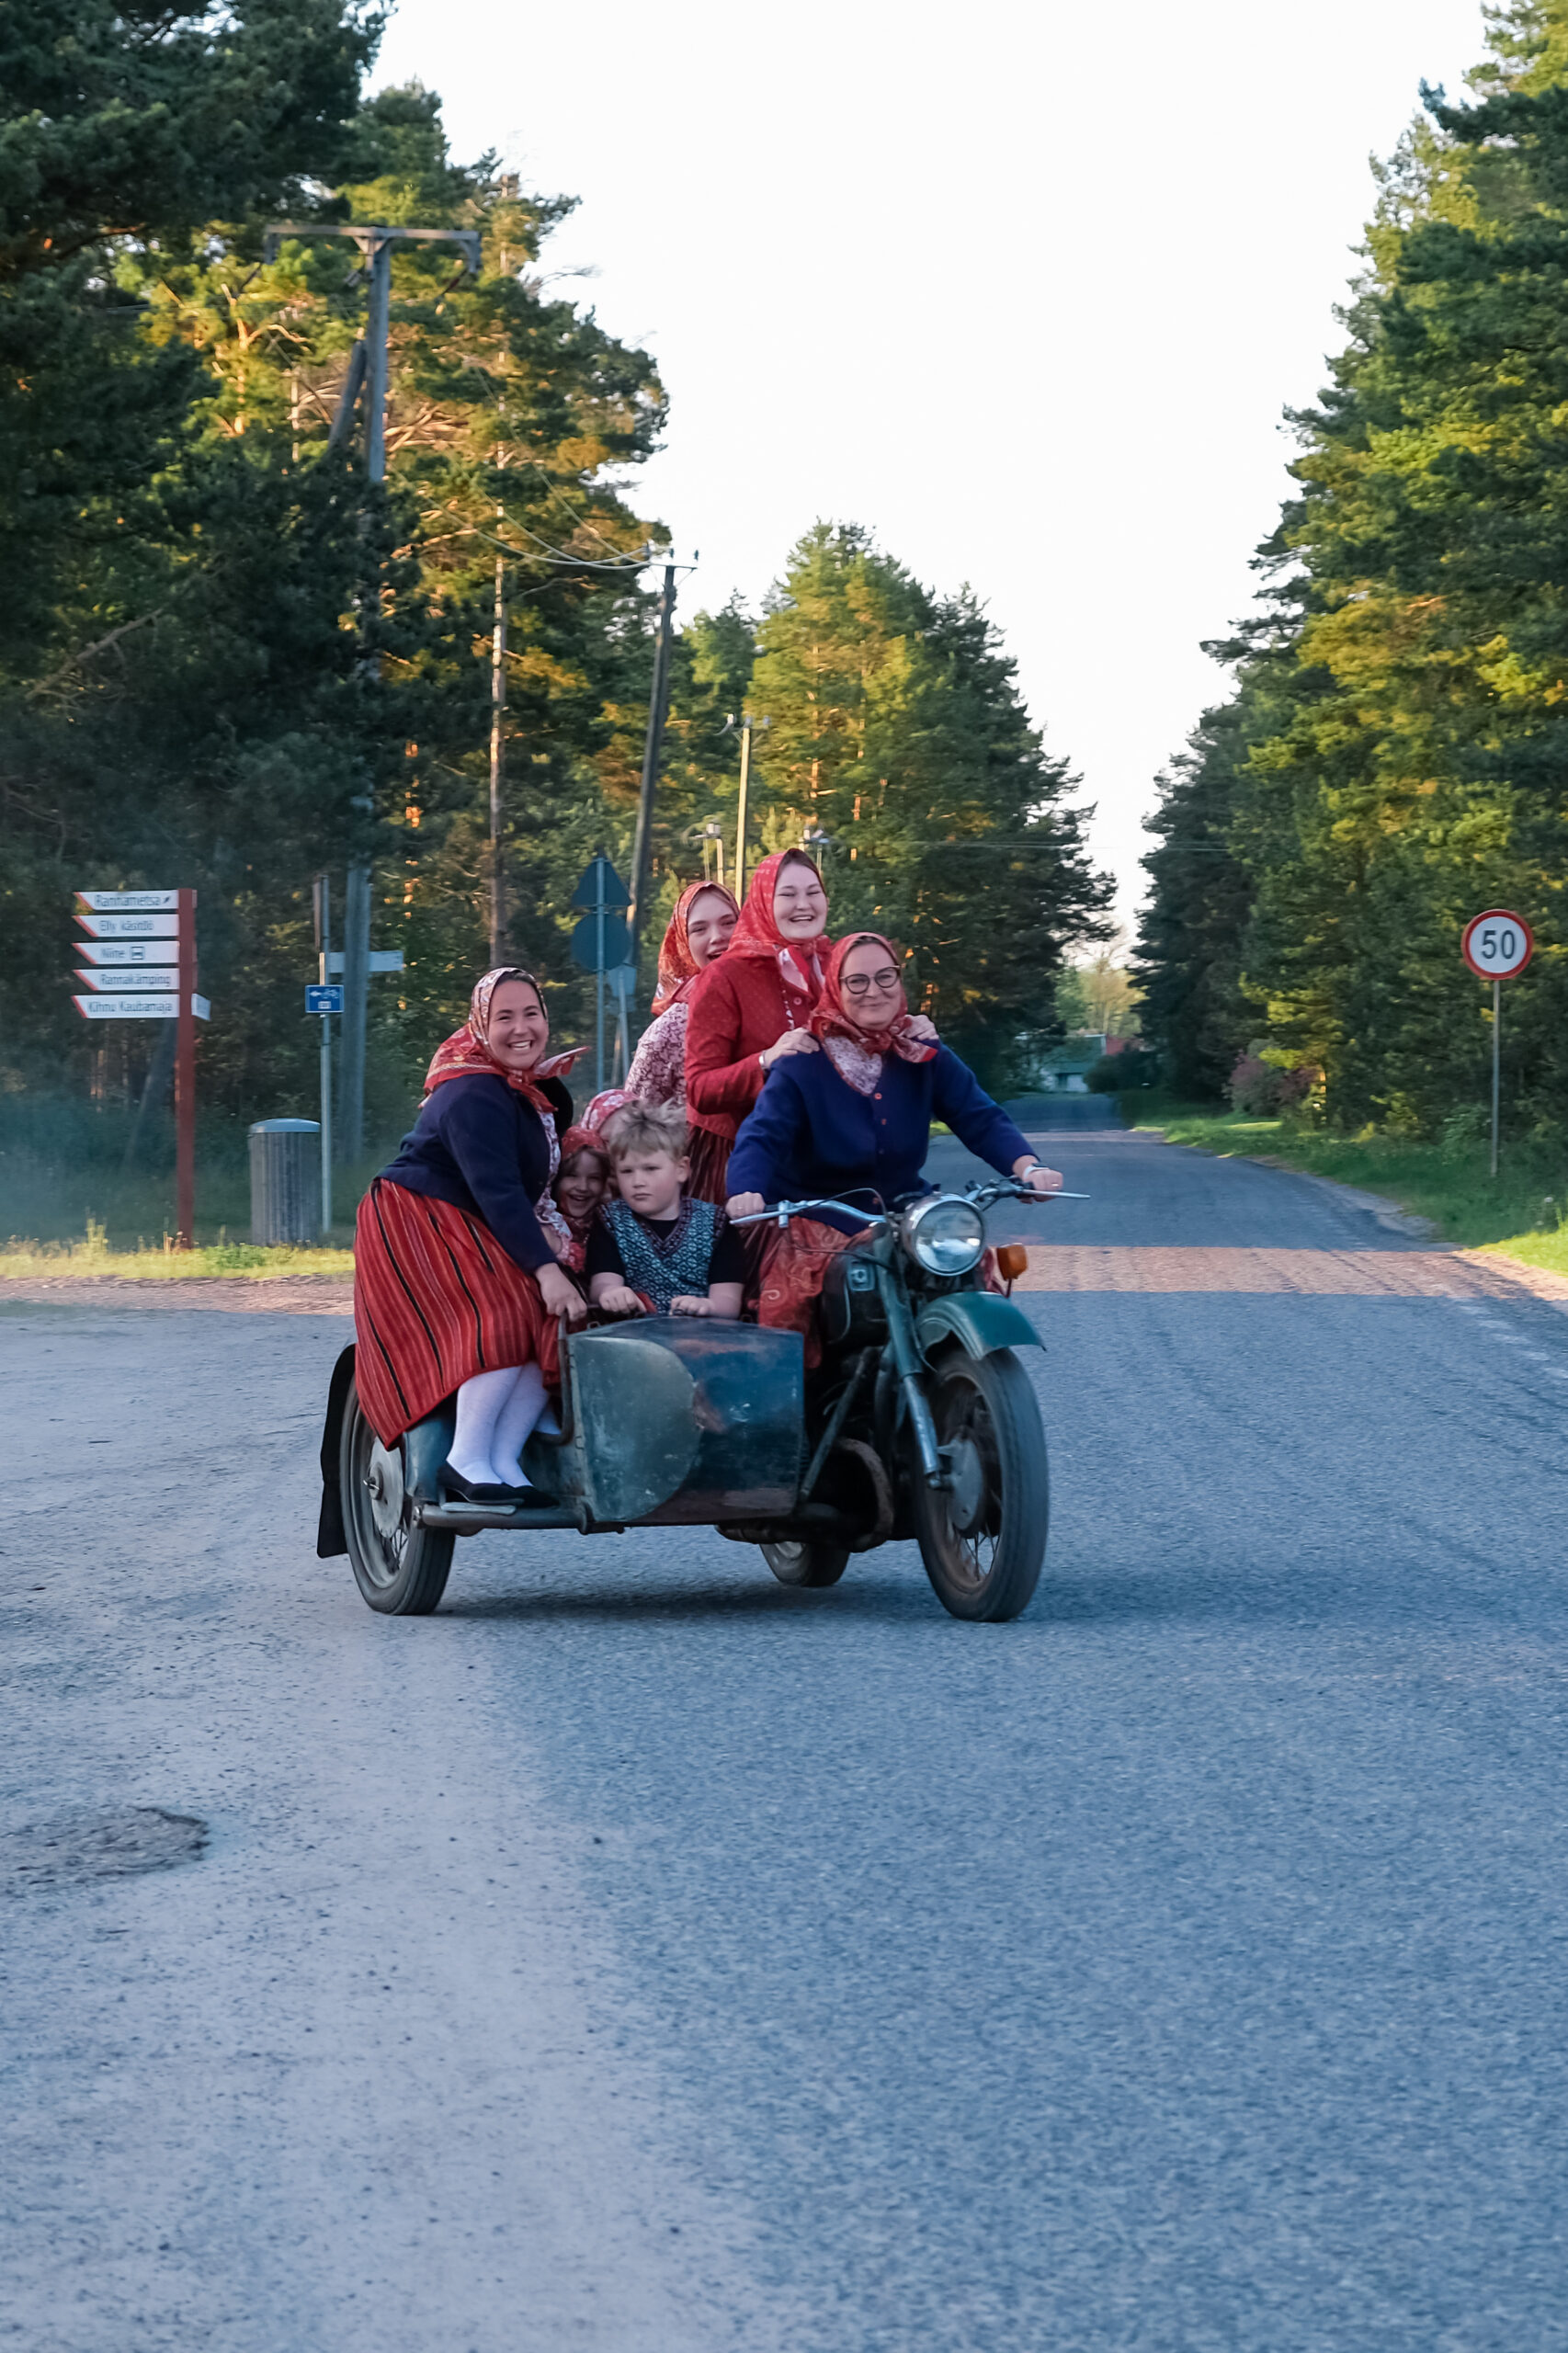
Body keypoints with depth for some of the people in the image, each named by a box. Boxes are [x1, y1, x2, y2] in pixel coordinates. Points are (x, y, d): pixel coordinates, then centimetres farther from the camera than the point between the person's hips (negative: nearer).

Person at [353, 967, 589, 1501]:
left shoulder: (543, 1088, 10)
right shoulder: (473, 1098, -21)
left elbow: (535, 1179, 17)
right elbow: (497, 1192, -29)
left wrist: (551, 1231, -3)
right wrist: (545, 1270, -35)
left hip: (473, 1234, 9)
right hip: (415, 1225, -9)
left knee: (555, 1322, -12)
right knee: (504, 1319, -29)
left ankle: (505, 1459, -13)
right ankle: (467, 1460, -24)